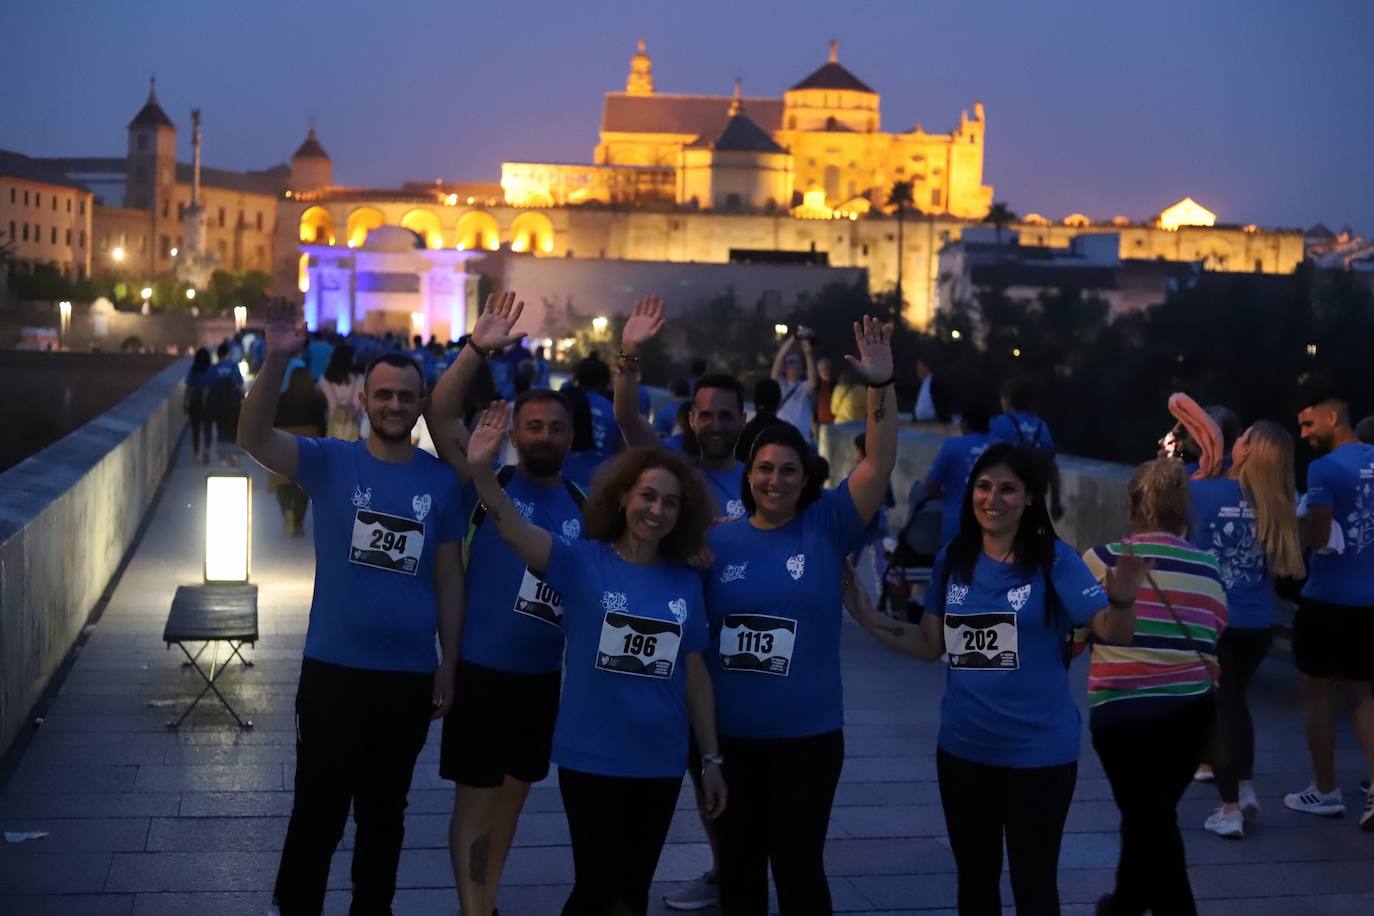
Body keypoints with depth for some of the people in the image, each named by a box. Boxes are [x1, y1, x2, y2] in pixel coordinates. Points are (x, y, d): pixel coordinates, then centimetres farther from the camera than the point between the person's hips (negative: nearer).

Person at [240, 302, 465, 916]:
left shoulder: (441, 481, 0)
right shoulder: (330, 462, -5)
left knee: (384, 813, 18)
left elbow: (448, 580, 4)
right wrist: (275, 361, -37)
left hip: (410, 675, 2)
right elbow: (255, 438, -23)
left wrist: (447, 666, 4)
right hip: (333, 669, -2)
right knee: (317, 811, 7)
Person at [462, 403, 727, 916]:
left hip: (660, 765, 3)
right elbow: (514, 528, -25)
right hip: (590, 760, -3)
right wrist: (482, 470, -43)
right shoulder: (582, 562, -9)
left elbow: (694, 674, 6)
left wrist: (711, 759, 9)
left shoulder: (685, 582, 0)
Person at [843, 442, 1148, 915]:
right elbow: (931, 644, 8)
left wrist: (1123, 600, -39)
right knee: (974, 877, 20)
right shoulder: (952, 560, 1)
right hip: (962, 747, 4)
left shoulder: (1055, 560, -12)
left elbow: (1114, 633, -18)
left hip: (1038, 751, -4)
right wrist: (864, 615, -2)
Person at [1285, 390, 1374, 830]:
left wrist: (1304, 520, -1)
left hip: (1328, 597, -6)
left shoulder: (1324, 468, -15)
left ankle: (1325, 792, 18)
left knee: (1316, 692, 10)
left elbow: (1318, 537, -20)